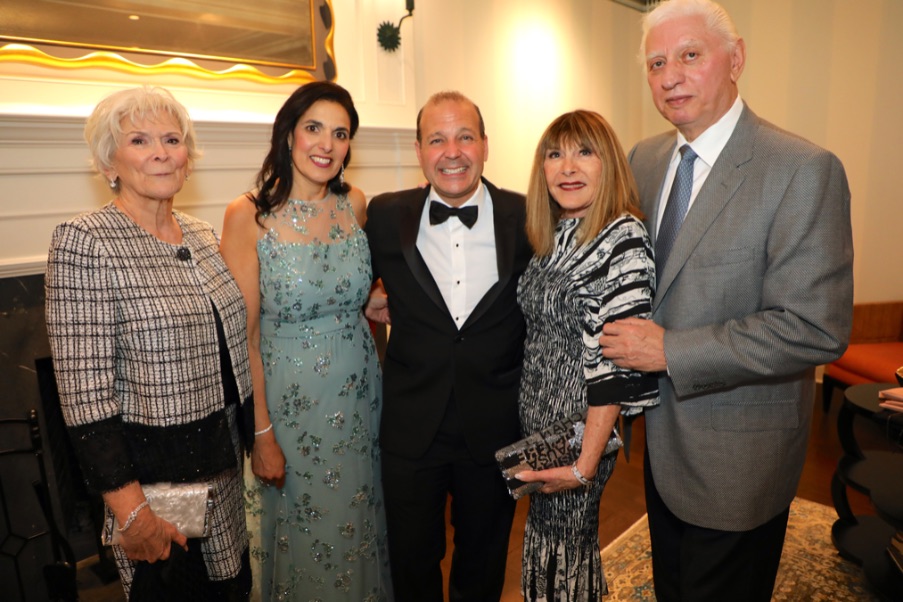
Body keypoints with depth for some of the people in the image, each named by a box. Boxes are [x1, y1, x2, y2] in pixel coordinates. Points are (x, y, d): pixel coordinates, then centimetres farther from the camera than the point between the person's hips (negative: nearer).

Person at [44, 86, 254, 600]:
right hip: (151, 469, -6)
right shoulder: (85, 242, -16)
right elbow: (85, 392, -19)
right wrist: (132, 512, -19)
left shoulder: (203, 234, 4)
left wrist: (257, 437, 11)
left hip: (225, 459, 6)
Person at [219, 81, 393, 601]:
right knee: (302, 532, 15)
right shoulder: (249, 216, -13)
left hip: (360, 392, 4)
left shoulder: (354, 204, -1)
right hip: (289, 397, -4)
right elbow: (244, 334, -12)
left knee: (359, 526, 20)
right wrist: (262, 433, -12)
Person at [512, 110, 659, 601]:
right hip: (537, 417, 7)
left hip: (581, 428, -7)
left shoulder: (624, 238, -19)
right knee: (547, 533, 24)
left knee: (561, 547, 11)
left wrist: (585, 463, -21)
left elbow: (617, 361, -22)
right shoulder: (551, 238, 5)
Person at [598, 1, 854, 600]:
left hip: (736, 459, -6)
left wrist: (671, 350, -24)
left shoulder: (804, 170, -19)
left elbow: (816, 329, -24)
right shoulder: (645, 158, 2)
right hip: (662, 437, 6)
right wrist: (633, 341, -4)